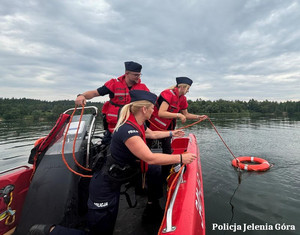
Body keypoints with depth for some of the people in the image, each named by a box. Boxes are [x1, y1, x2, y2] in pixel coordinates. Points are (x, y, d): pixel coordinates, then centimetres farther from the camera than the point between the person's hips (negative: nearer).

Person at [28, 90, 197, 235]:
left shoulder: (138, 125, 0)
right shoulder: (128, 130, -30)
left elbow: (152, 134, 21)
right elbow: (150, 158, -33)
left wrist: (171, 133, 31)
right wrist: (181, 158, -23)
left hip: (114, 183, 9)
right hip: (105, 188, -9)